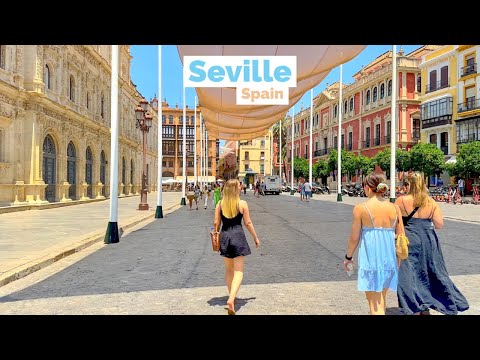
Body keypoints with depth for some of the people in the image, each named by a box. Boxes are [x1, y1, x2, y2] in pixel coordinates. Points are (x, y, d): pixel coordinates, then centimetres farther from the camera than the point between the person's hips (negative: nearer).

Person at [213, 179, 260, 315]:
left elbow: (216, 223, 2)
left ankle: (231, 297, 31)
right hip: (238, 236, -3)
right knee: (238, 271, 0)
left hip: (224, 236, 4)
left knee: (229, 270, 19)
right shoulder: (242, 204, -6)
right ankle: (231, 299, -17)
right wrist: (255, 238, 9)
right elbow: (248, 223, -3)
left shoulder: (220, 204, 1)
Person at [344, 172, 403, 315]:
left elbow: (354, 238, -7)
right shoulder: (394, 208, 2)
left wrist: (348, 257, 9)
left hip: (370, 257, -5)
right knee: (381, 296, 24)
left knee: (374, 302, 3)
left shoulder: (360, 208, -10)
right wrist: (398, 259, 19)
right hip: (389, 258, 5)